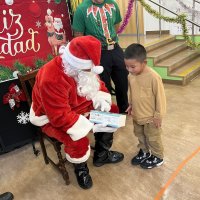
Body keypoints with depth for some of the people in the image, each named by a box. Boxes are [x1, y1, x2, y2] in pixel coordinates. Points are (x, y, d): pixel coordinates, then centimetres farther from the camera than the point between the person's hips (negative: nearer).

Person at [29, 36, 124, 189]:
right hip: (53, 118, -7)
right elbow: (61, 117, -35)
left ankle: (101, 155, 20)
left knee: (112, 112, 2)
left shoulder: (83, 68, -12)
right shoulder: (51, 80, -37)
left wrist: (102, 100, -16)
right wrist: (92, 127, -35)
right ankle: (81, 169, 6)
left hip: (82, 106, 8)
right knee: (78, 141, -31)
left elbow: (97, 84, 5)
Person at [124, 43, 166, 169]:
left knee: (152, 138, 14)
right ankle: (144, 152, 48)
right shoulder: (131, 76, -8)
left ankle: (158, 157, 38)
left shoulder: (153, 77, -27)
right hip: (137, 115, 6)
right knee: (140, 135, 25)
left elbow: (160, 97, -19)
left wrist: (158, 115, -14)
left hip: (151, 117, -6)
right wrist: (131, 105, 12)